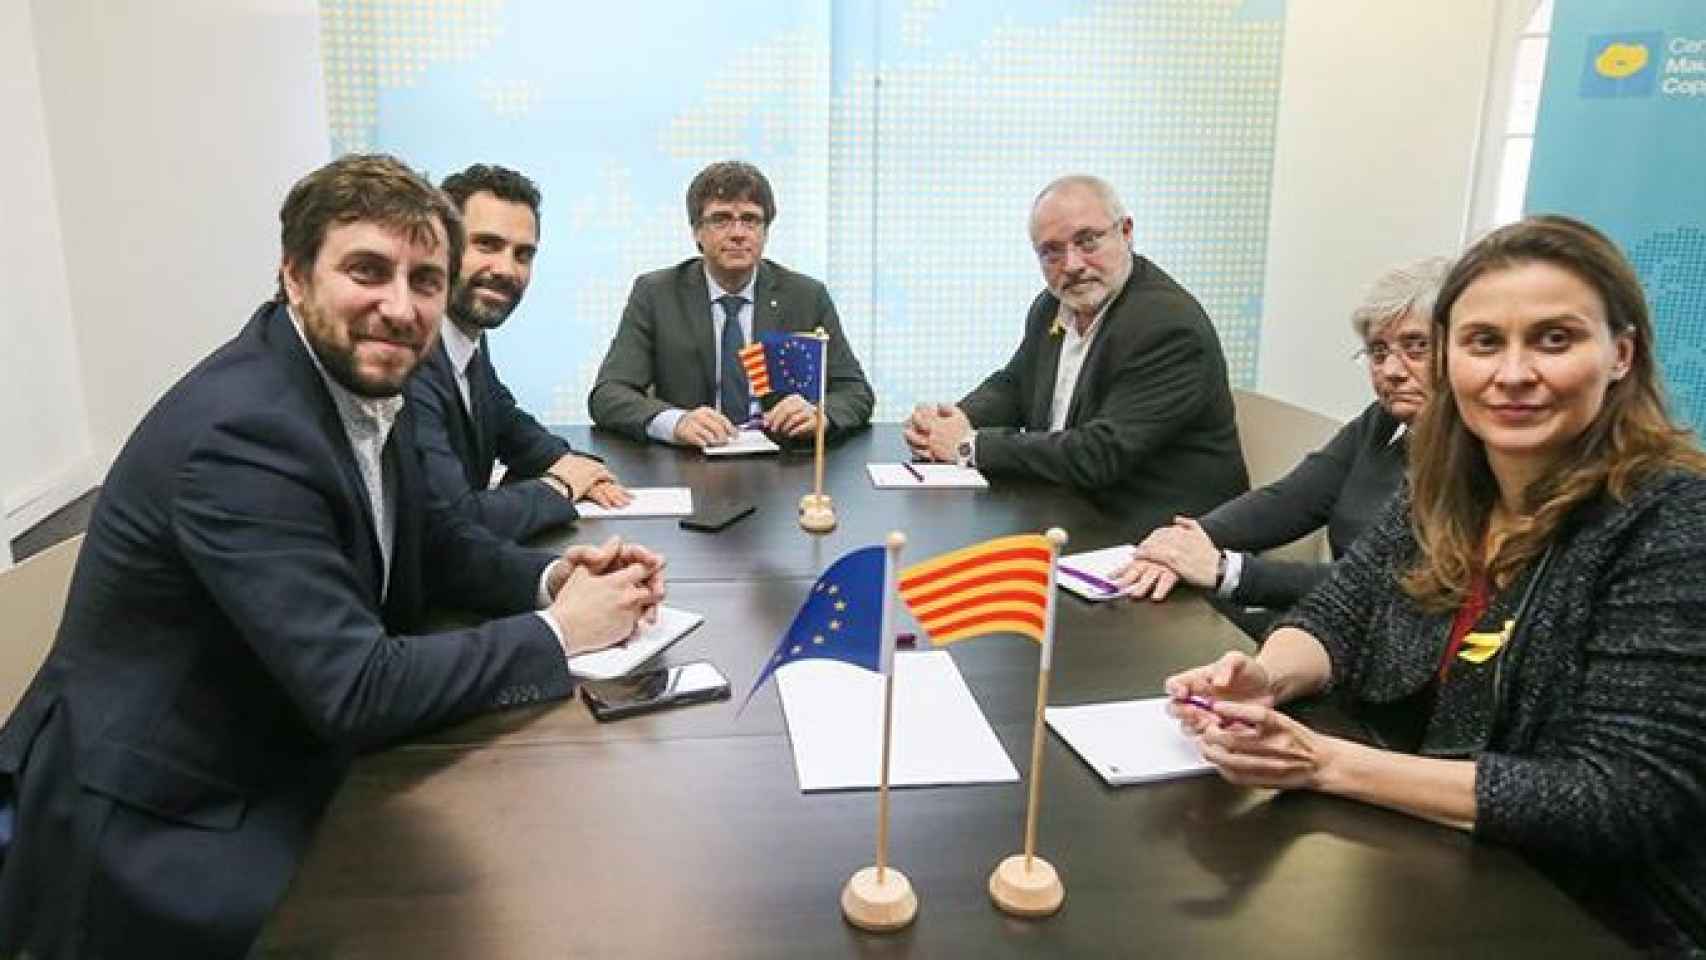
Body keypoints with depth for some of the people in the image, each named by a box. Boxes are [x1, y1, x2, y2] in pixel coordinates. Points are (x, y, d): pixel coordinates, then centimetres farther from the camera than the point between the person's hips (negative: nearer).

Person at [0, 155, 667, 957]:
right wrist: (557, 632, -20)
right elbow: (358, 689, -29)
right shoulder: (242, 430, -27)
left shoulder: (362, 380, -2)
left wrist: (549, 575, -7)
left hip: (276, 760, 8)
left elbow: (431, 541, 11)